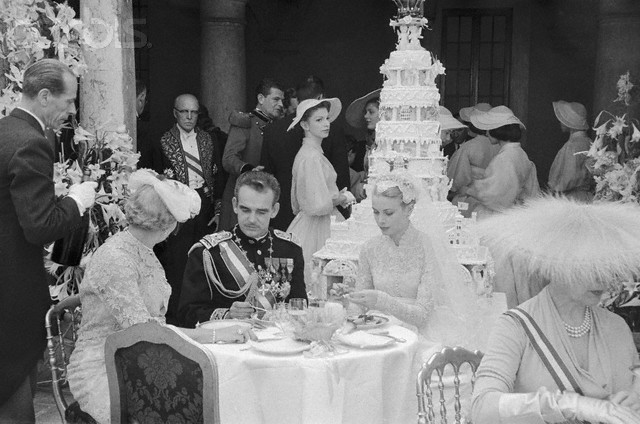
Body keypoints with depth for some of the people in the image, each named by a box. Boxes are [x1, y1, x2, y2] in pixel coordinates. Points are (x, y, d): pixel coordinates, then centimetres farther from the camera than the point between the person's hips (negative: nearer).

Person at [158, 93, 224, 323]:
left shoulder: (207, 140, 13)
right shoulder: (163, 141, -2)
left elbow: (216, 175, 14)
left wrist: (218, 209, 8)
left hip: (204, 204, 4)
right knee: (175, 263, -4)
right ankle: (173, 316, 4)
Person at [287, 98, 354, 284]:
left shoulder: (305, 153, 14)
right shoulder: (312, 157, -16)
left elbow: (296, 206, 22)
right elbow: (318, 206, -23)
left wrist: (337, 196, 16)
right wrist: (341, 198, -5)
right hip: (314, 230, -10)